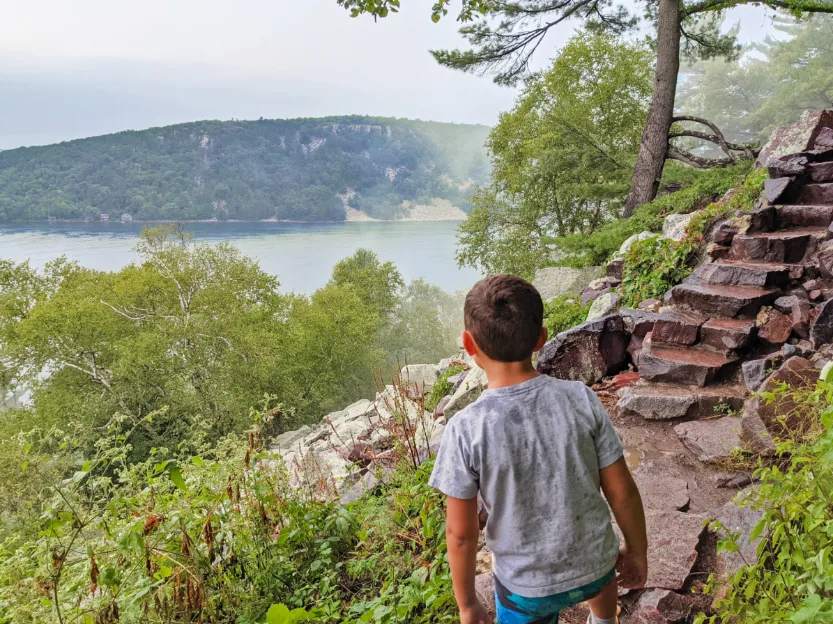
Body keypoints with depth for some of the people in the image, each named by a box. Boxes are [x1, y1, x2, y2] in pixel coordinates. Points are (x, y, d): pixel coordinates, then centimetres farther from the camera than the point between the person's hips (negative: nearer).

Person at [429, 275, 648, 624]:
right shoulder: (581, 399, -20)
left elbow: (461, 532, -17)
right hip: (593, 563, 3)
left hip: (526, 585, -3)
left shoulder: (466, 430, -26)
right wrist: (637, 550, 8)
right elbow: (622, 491, -10)